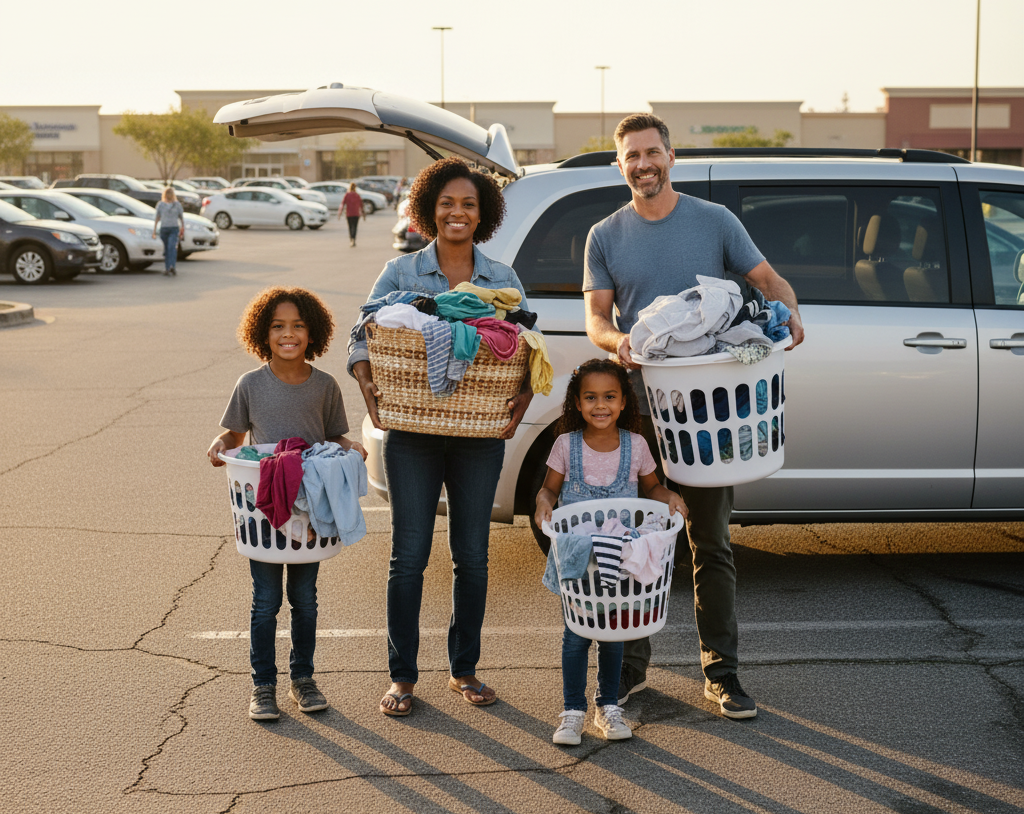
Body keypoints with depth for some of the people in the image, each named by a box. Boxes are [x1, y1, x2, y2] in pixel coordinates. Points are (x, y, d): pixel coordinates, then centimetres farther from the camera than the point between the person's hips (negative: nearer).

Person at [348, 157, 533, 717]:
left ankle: (464, 669, 22)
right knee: (409, 553, -1)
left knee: (472, 554, 8)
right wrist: (367, 383, -20)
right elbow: (363, 334, -1)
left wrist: (524, 396, -16)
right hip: (413, 430, -1)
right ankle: (402, 676, 10)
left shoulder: (503, 280, 8)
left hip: (480, 434, 2)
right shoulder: (401, 272, 5)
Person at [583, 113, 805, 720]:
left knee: (712, 543, 3)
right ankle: (631, 665, 17)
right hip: (636, 404, 1)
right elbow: (596, 316, 3)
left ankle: (722, 671, 11)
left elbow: (769, 279, 6)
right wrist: (617, 340, -21)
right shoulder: (606, 236, 9)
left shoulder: (715, 221, 6)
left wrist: (788, 315, -17)